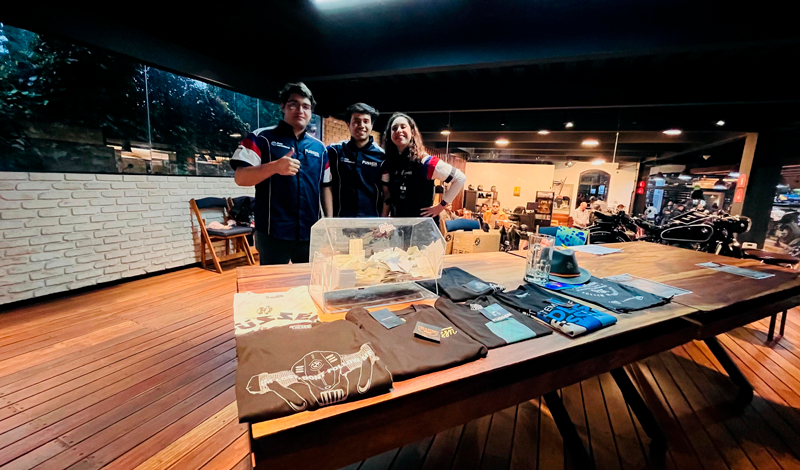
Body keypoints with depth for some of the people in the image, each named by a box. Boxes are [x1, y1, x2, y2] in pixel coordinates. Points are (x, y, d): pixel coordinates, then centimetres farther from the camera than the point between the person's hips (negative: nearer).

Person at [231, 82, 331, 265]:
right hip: (273, 233, -3)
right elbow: (240, 177, -8)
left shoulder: (319, 148, 12)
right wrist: (275, 166, -25)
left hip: (310, 233, 4)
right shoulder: (261, 138, 0)